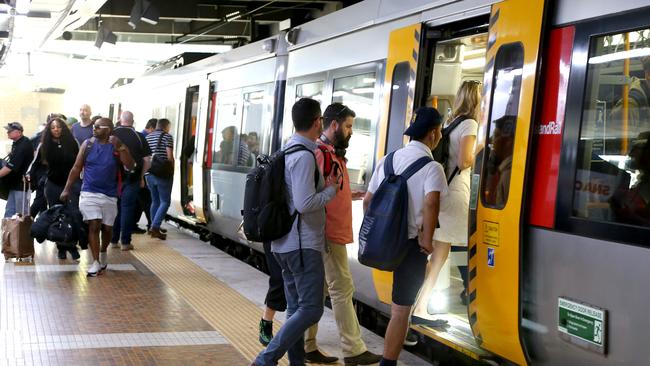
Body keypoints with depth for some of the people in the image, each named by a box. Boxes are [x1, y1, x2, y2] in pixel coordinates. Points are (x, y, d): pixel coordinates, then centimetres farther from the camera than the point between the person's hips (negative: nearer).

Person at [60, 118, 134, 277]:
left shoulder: (117, 146, -2)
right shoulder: (87, 144, 1)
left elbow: (130, 166, -15)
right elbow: (76, 168, 4)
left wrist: (120, 147, -25)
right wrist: (67, 189, 0)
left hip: (109, 195, 1)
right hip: (89, 193, -1)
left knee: (107, 228, 12)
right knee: (94, 226, -9)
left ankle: (103, 252, 39)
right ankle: (96, 262, -5)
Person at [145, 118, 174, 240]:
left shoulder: (148, 137, 14)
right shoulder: (167, 136, -5)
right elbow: (170, 156, -11)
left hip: (149, 174, 6)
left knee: (155, 201, 16)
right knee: (165, 201, -2)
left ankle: (154, 227, 19)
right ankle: (155, 227, -13)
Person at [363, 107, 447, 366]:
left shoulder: (389, 159, 7)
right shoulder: (431, 167, -12)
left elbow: (367, 200, 9)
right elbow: (431, 202, -30)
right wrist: (427, 240, -20)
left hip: (385, 238, 7)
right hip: (411, 243, -6)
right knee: (401, 309, 2)